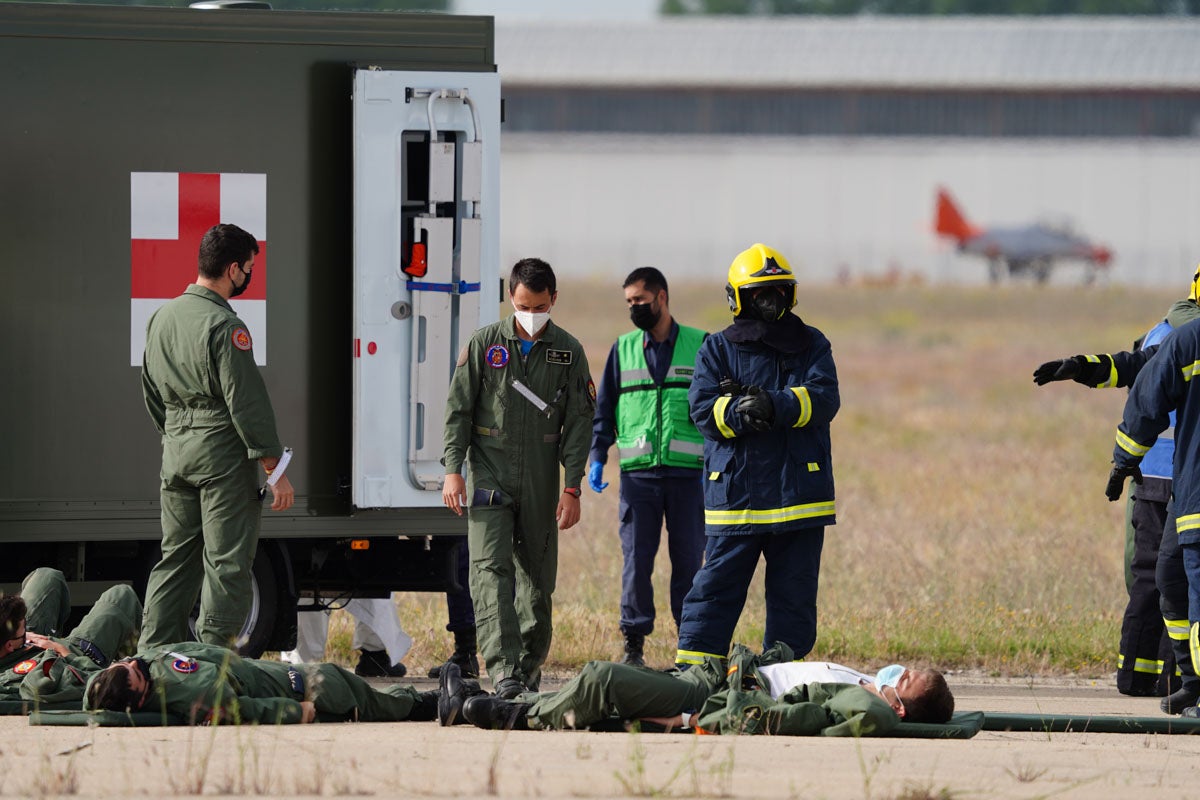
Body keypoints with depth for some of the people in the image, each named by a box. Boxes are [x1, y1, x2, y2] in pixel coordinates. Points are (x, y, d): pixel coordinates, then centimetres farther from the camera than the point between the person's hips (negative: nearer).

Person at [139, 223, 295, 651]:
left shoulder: (163, 317, 11)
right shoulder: (223, 326, -15)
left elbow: (151, 393, 20)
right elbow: (247, 402, -16)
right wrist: (275, 471, -12)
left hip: (175, 454, 8)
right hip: (223, 453, -8)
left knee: (176, 558, 14)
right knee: (227, 562, -3)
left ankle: (154, 651, 13)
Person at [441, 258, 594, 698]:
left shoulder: (568, 352, 3)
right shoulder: (484, 344, 2)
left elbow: (578, 422, 3)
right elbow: (459, 409, 4)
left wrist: (572, 488, -4)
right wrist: (453, 470, -5)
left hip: (540, 483, 1)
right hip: (489, 476, -1)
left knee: (537, 578, 7)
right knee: (491, 570, -15)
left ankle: (530, 666, 23)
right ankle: (503, 671, -24)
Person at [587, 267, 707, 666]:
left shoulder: (700, 346, 5)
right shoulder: (623, 349, 11)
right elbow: (603, 409, 15)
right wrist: (597, 457, 2)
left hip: (688, 471, -1)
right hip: (638, 471, 1)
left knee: (689, 559, 1)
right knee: (636, 559, -2)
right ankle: (634, 644, 6)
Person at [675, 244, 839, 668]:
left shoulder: (811, 345, 10)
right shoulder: (718, 349, 8)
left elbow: (824, 398, -6)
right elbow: (703, 408, -4)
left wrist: (775, 406, -22)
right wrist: (741, 413, -22)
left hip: (799, 491, 1)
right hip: (734, 489, -1)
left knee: (793, 593, 6)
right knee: (716, 587, -4)